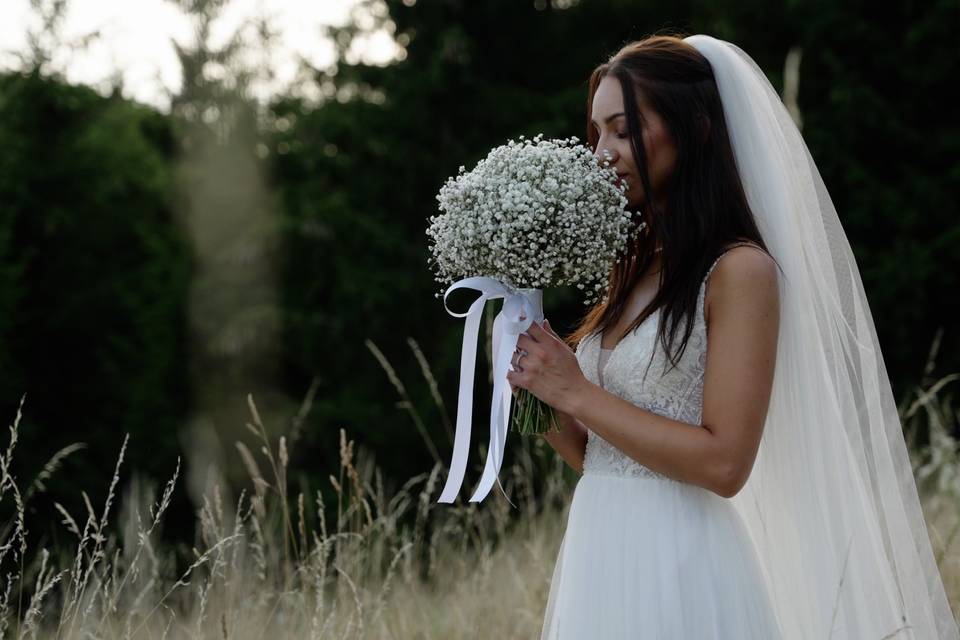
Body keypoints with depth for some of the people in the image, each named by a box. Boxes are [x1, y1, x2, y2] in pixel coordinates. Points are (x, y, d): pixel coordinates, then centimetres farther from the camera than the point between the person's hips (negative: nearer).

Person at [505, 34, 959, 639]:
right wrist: (540, 384, -2)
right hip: (597, 558, 7)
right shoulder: (634, 268, 11)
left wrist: (577, 393, -15)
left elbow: (723, 463, -18)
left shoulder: (740, 270, -11)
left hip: (677, 566, -7)